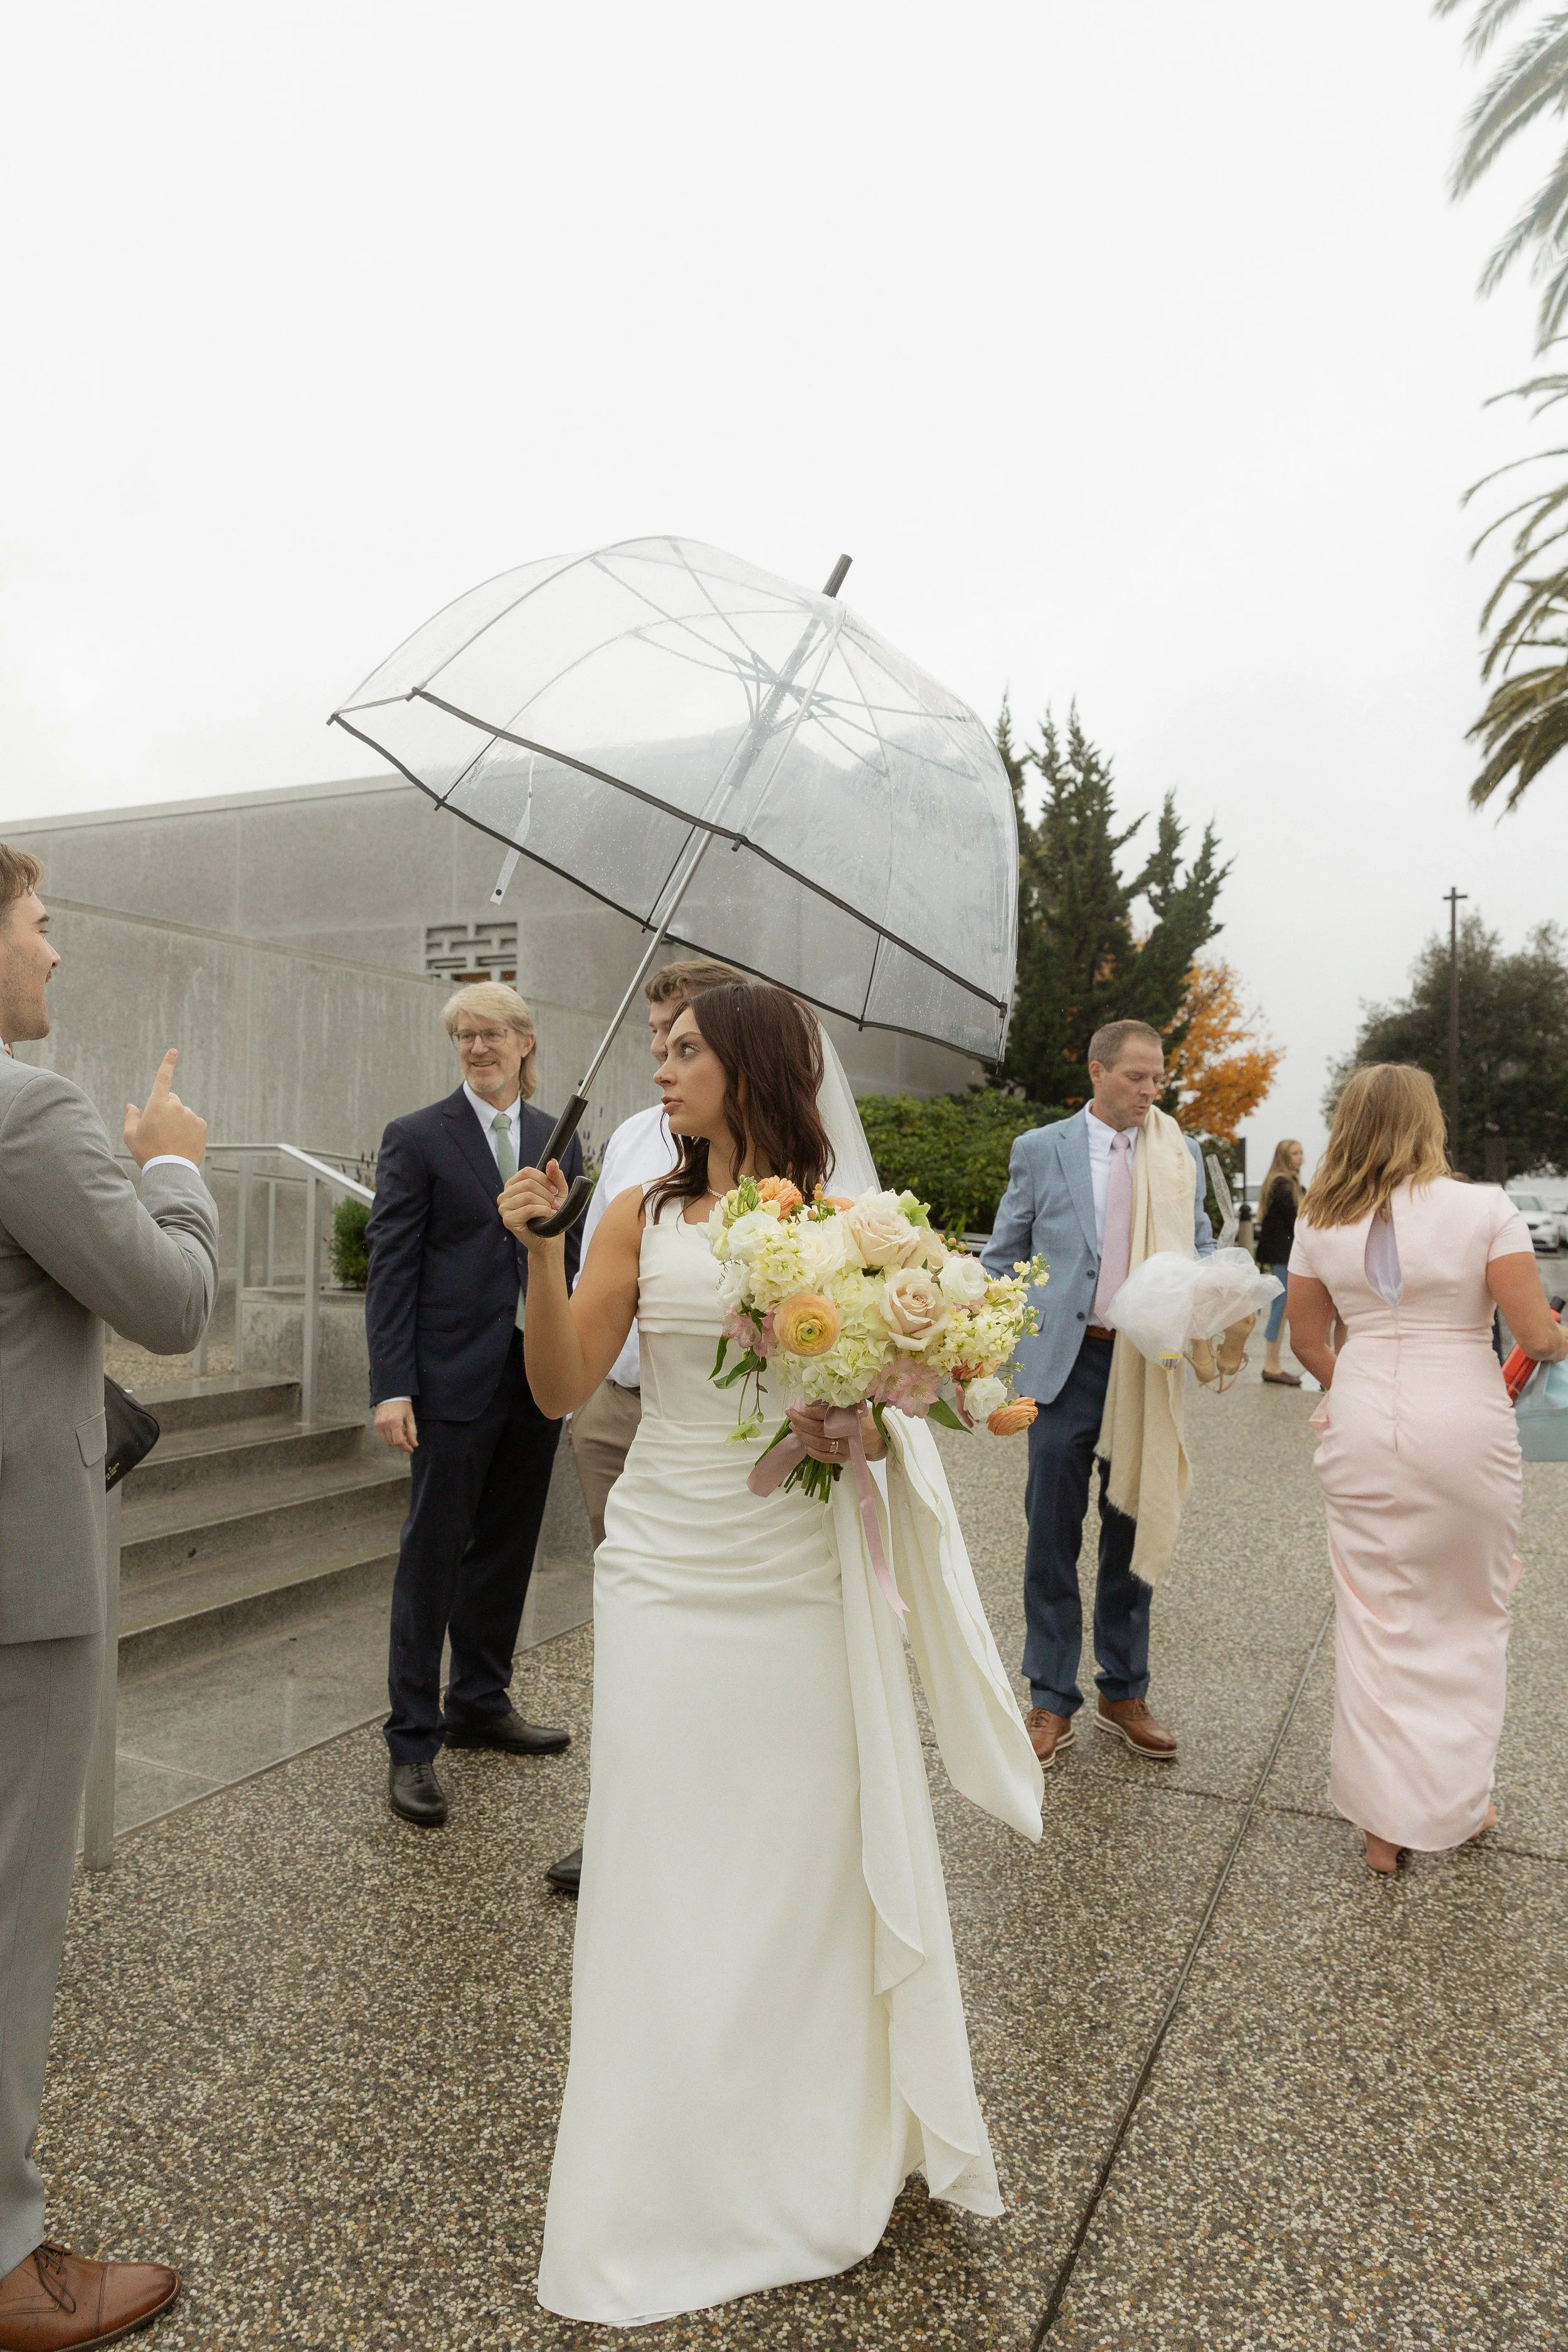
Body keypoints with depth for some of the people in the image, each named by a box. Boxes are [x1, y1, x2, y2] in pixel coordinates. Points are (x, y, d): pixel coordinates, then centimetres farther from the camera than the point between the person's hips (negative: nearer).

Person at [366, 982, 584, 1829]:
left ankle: (480, 1703, 32)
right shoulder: (416, 1138, -3)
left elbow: (574, 1259, 12)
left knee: (507, 1548, 15)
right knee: (432, 1554, 3)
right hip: (455, 1379, -5)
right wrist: (392, 1386, -14)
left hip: (539, 1378, 5)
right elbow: (391, 1268, -7)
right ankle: (413, 1742, 15)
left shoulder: (560, 1140, 11)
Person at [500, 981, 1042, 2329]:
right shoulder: (642, 1219, 1)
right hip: (664, 1573, 1)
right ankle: (670, 2179, 31)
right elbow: (562, 1387, -4)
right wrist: (538, 1250, -16)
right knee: (667, 1873, 9)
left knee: (805, 1864, 11)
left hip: (797, 1582, 0)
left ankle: (813, 2164, 37)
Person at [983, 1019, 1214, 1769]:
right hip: (1065, 1363, -2)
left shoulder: (1180, 1157, 6)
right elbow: (1003, 1258, 6)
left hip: (1147, 1365, 2)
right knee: (1053, 1536, 4)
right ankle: (1051, 1701, 19)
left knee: (1132, 1530, 13)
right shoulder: (1040, 1150, 1)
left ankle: (1125, 1693, 28)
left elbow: (1200, 1249, 13)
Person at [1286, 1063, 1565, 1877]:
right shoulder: (1484, 1208, -9)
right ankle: (1457, 1802, 30)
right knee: (1469, 1617, 17)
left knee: (1377, 1621, 11)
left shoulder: (1321, 1223, 1)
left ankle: (1384, 1824, 20)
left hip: (1362, 1431, 2)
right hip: (1465, 1430, -2)